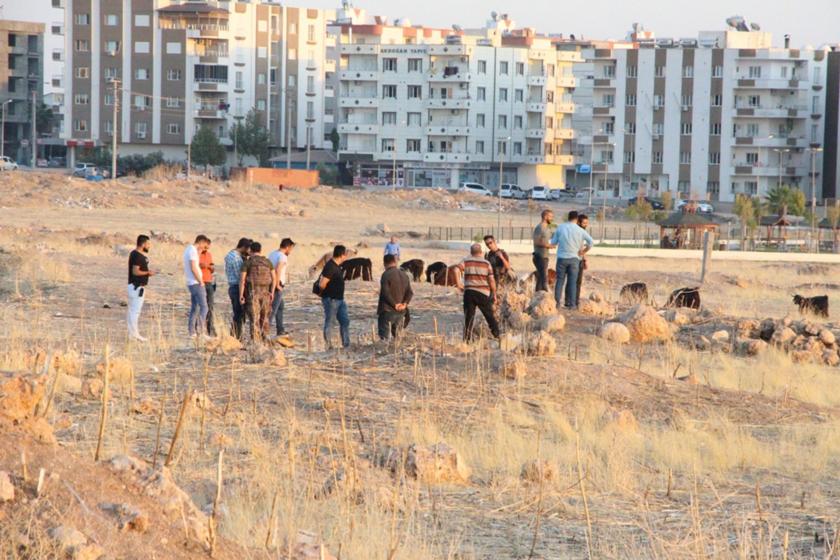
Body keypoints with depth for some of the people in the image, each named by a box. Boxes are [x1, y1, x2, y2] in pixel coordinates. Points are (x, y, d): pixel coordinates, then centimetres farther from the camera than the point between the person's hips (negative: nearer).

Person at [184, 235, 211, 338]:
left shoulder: (188, 249, 16)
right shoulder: (193, 251, -14)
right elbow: (193, 268, -20)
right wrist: (201, 281, -14)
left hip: (191, 283, 10)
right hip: (196, 283, -10)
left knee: (194, 308, 12)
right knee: (203, 307, -10)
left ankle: (192, 331, 12)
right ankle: (200, 331, -15)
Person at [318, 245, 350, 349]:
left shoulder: (337, 266, 10)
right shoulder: (330, 267, -21)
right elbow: (322, 284, -25)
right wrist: (323, 293, -7)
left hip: (339, 299, 10)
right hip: (331, 300, -10)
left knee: (345, 321, 10)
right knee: (329, 322, 0)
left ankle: (346, 345, 15)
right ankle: (328, 346, 7)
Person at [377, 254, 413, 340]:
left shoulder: (386, 275, -10)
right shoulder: (404, 275, 10)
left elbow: (386, 292, -19)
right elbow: (410, 292, 5)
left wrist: (394, 304, -11)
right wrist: (405, 303, -6)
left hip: (387, 311, -6)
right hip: (401, 313, 6)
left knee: (384, 336, -5)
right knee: (397, 336, 15)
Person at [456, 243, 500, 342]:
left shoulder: (466, 261, 4)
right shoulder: (486, 263, 4)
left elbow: (457, 269, -14)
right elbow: (492, 281, 1)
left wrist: (459, 284, -7)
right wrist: (494, 295, 8)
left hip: (469, 292, 0)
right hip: (483, 293, 0)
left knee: (469, 316, 4)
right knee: (490, 316, 13)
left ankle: (467, 339, 1)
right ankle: (497, 335, 19)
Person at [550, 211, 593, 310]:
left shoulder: (560, 227, 1)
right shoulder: (580, 230, -2)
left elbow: (553, 242, 5)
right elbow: (590, 242, -8)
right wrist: (584, 251, 5)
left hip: (562, 258, 1)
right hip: (574, 258, -1)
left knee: (560, 280, 7)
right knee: (572, 282, 2)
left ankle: (557, 302, 3)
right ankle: (572, 304, -1)